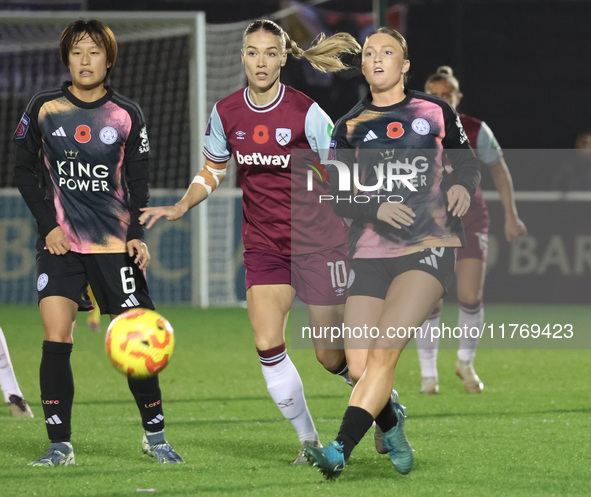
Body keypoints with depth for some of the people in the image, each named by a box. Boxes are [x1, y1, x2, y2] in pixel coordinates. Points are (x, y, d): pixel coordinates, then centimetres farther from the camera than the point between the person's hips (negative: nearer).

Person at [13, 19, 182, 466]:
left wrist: (138, 235, -5)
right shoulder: (44, 109, 1)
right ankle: (60, 445, -4)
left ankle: (155, 435, 15)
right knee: (55, 341, -12)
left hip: (115, 243, 0)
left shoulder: (127, 115, 3)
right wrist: (48, 224, -2)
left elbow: (137, 182, 8)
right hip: (61, 244, 0)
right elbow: (24, 170, 8)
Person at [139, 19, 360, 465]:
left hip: (318, 240, -3)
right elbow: (213, 171, 13)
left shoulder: (306, 111, -14)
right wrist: (180, 207, -1)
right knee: (267, 344, -12)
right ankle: (308, 439, 4)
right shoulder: (226, 113, -2)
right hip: (264, 244, 3)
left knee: (331, 356, 3)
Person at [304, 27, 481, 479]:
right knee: (359, 369, -6)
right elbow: (338, 198, 5)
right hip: (371, 252, 2)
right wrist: (377, 209, -14)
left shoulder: (435, 112, 8)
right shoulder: (349, 127, 9)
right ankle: (391, 424, 25)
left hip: (431, 247, -2)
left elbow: (469, 162, 20)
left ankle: (341, 450, -24)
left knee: (384, 351, -20)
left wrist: (464, 187, -3)